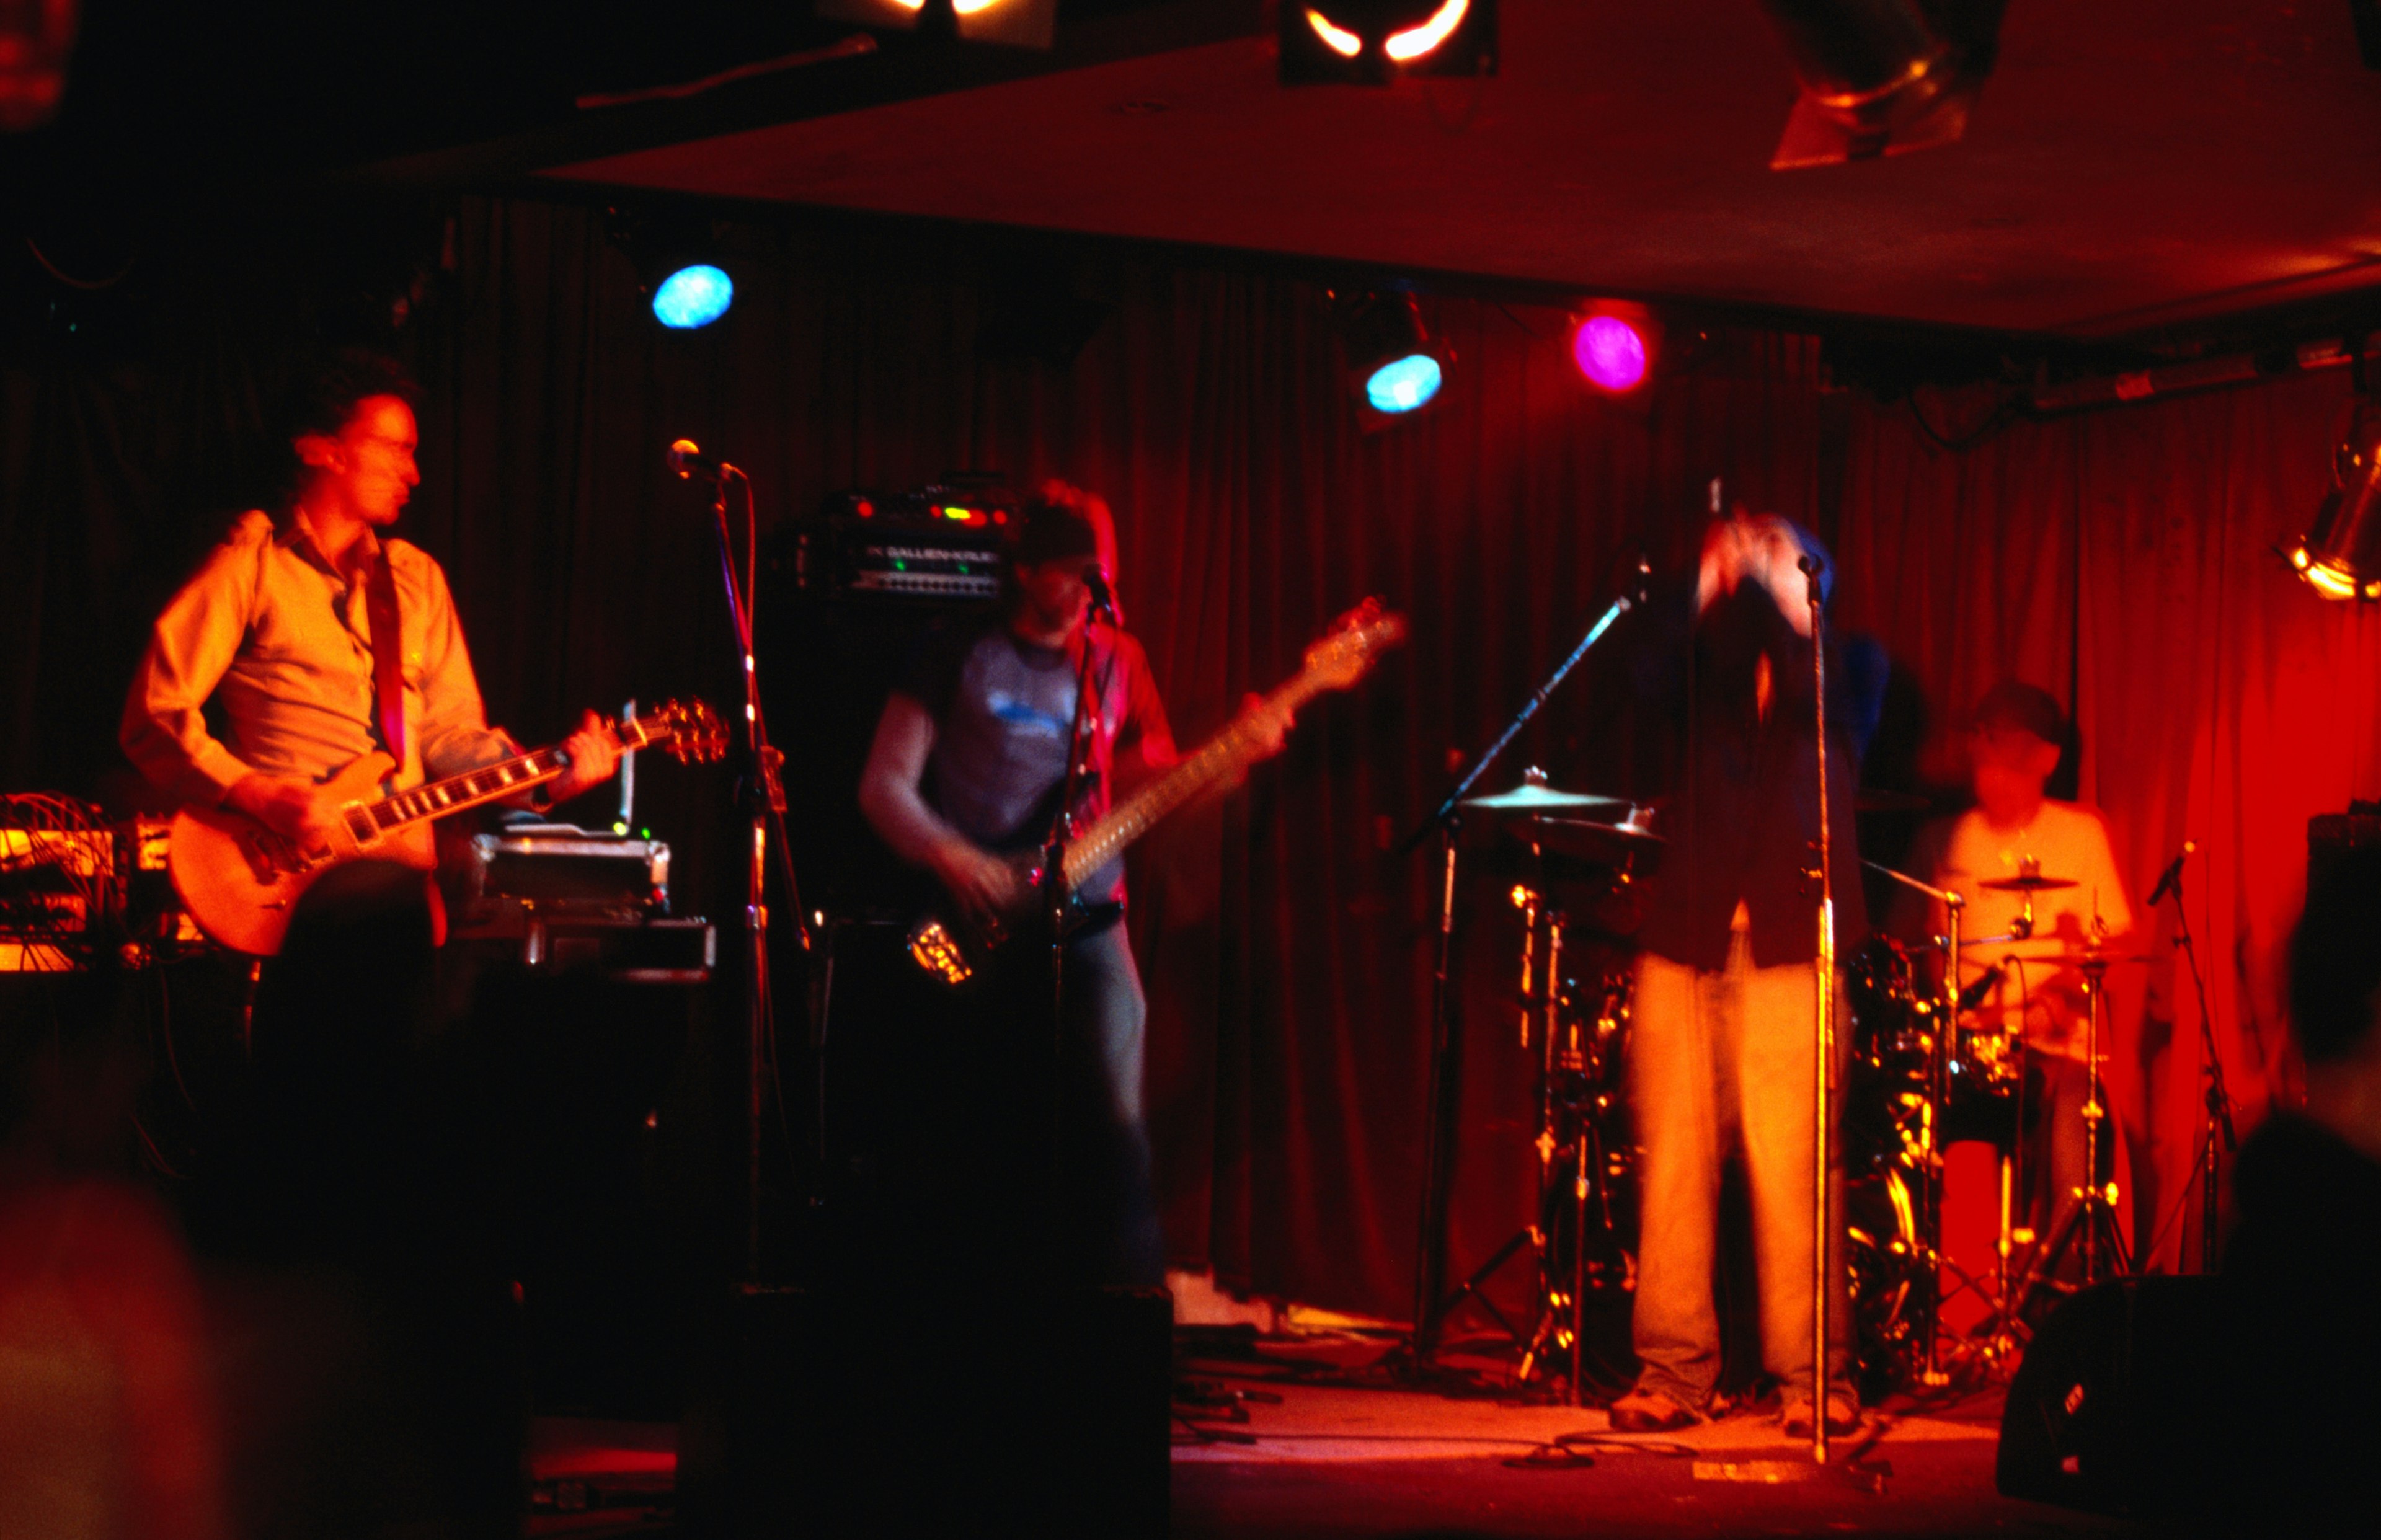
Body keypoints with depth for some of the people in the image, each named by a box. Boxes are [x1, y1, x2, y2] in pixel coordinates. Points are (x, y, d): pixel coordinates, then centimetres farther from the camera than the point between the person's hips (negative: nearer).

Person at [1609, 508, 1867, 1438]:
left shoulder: (1843, 665, 14)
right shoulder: (1710, 663, 19)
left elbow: (1820, 698, -8)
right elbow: (1653, 678, -2)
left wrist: (1779, 594, -4)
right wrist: (1707, 588, -7)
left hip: (1787, 947, -3)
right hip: (1685, 940, 3)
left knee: (1790, 1167, -9)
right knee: (1673, 1160, -2)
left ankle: (1814, 1377, -2)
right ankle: (1673, 1370, 4)